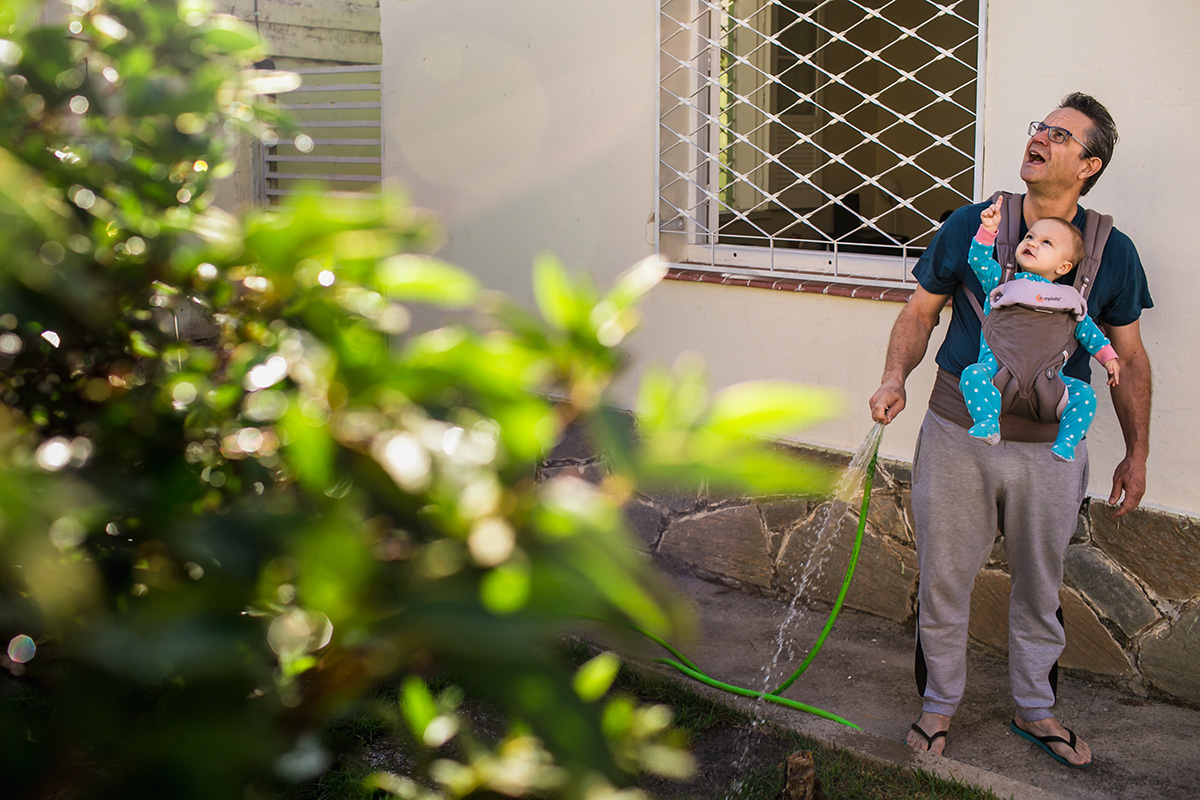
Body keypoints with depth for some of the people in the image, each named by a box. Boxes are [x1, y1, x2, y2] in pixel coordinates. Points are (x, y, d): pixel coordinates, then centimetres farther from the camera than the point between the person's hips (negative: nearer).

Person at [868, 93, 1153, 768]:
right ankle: (940, 704, 30)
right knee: (944, 579, 9)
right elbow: (921, 313, 6)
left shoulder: (1112, 252, -1)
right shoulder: (971, 226, -2)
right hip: (958, 433, 0)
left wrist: (1137, 453, 9)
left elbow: (1130, 360, 7)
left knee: (1040, 586, 15)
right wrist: (896, 376, -12)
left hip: (1050, 445, 1)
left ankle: (1036, 708, 36)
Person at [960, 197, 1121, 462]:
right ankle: (988, 423, -36)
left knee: (1085, 393, -16)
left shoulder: (1065, 298, 16)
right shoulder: (1000, 280, 13)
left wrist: (1107, 355, 16)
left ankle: (1065, 444, -15)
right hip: (997, 365, -2)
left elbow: (1085, 327, 23)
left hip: (1045, 377, 2)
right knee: (973, 374, -32)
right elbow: (979, 260, 0)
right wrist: (988, 229, -10)